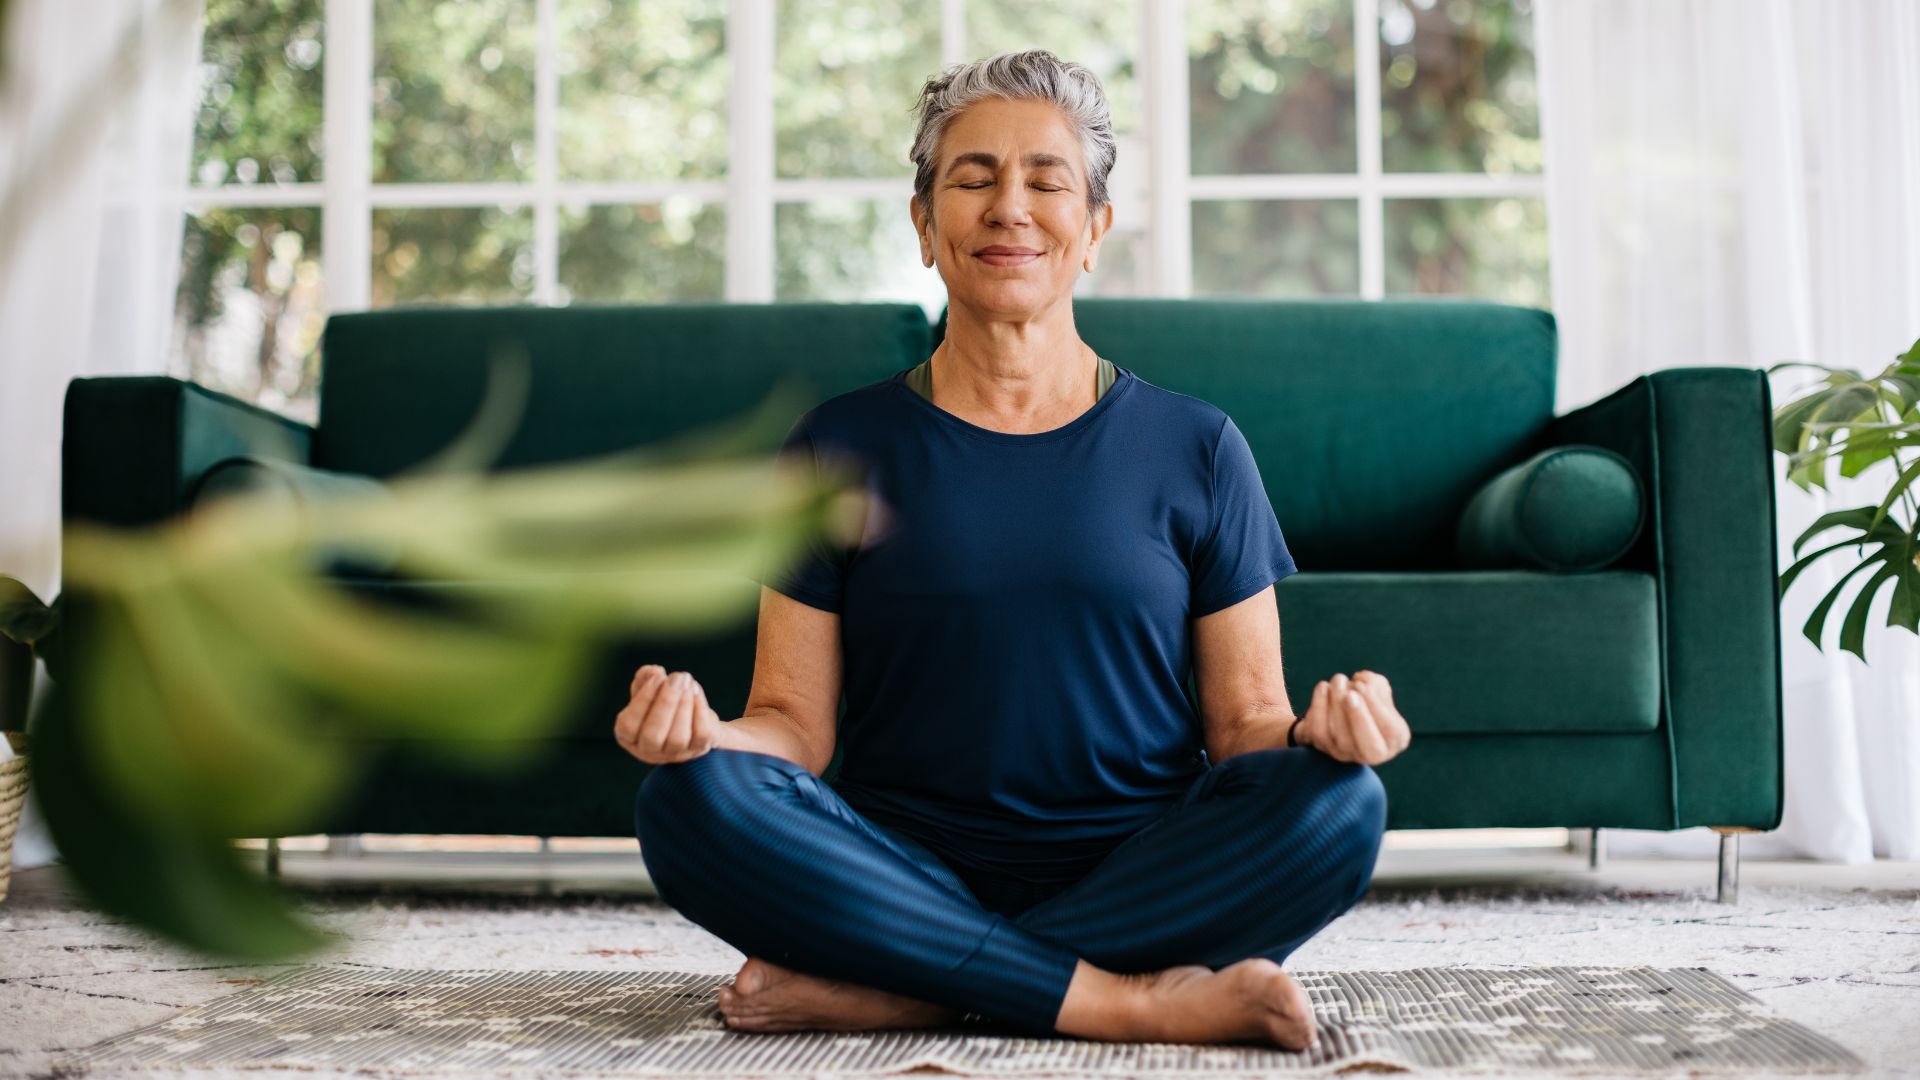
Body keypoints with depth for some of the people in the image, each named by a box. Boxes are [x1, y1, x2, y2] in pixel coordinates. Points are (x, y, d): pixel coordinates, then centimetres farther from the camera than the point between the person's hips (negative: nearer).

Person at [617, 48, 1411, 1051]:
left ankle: (888, 992, -24)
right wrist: (701, 727, -18)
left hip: (1141, 878, 1)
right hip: (909, 876, 0)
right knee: (691, 799, -27)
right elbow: (794, 721, 5)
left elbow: (1243, 722, 7)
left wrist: (1316, 730, -16)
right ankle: (1124, 999, -25)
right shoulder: (841, 446, 8)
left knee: (1340, 804, -28)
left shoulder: (1194, 447, 8)